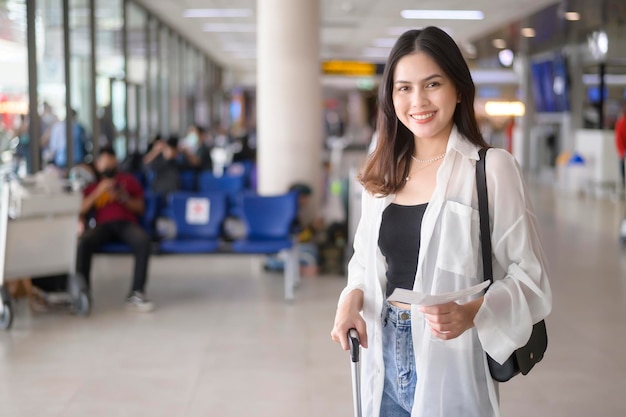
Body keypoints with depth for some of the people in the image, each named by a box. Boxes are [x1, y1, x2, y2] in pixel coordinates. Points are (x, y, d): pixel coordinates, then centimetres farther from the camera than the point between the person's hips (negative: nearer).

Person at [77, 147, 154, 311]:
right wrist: (99, 191, -5)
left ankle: (136, 293, -35)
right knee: (83, 242, -35)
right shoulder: (91, 184, 22)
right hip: (102, 225, 0)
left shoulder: (128, 179, 23)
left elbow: (140, 207, 16)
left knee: (143, 240, -36)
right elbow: (81, 210, 7)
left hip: (126, 223, 0)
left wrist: (124, 198, -4)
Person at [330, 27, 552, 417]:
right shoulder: (382, 174, 6)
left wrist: (471, 312, -28)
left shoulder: (491, 168, -11)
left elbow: (530, 279, -11)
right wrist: (352, 297, -5)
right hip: (384, 358, 5)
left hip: (450, 365, -5)